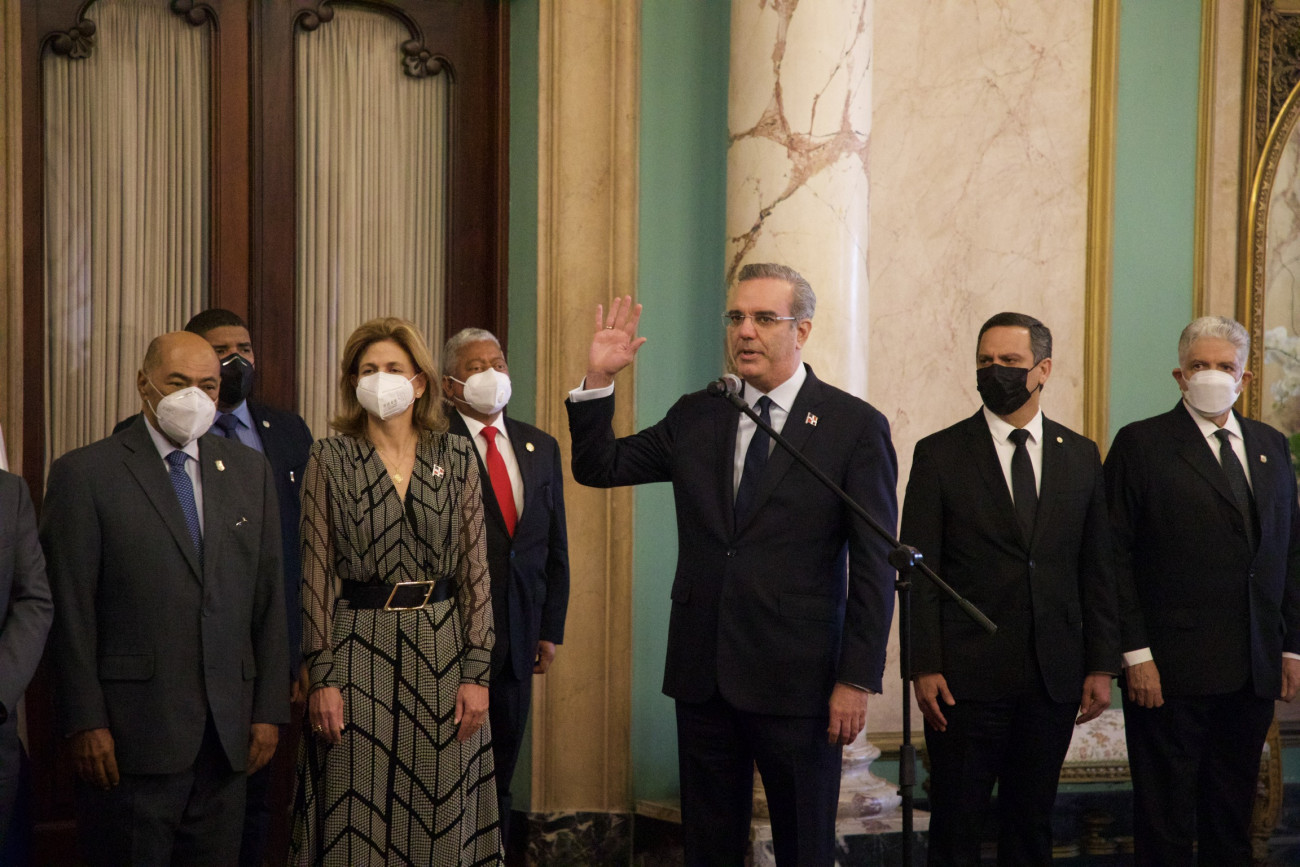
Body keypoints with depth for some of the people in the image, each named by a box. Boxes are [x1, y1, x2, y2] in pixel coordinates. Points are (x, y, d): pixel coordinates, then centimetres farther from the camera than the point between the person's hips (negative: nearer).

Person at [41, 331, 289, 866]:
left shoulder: (250, 471, 12)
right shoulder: (84, 474, -2)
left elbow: (270, 597, 11)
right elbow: (70, 611, -6)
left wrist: (269, 709, 5)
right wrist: (86, 724, -10)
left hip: (228, 736, 4)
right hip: (132, 734, -4)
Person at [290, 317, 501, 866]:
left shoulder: (457, 459, 6)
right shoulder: (330, 460, 1)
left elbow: (475, 569, 4)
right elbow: (316, 572, -1)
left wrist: (476, 672, -2)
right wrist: (322, 676, -6)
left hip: (441, 651, 2)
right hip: (358, 650, -1)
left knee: (441, 816, 5)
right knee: (357, 823, 2)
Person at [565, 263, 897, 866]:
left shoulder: (856, 426, -4)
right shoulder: (695, 417, 9)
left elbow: (873, 566, -6)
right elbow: (597, 467, 12)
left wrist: (857, 680, -10)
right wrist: (598, 380, -2)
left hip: (798, 680, -4)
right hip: (703, 674, 4)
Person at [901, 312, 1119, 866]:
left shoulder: (1081, 456, 9)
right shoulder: (939, 455, 0)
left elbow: (1098, 569, 10)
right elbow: (919, 572, -3)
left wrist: (1101, 665, 5)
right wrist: (924, 668, -10)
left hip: (1054, 679, 3)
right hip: (967, 677, -3)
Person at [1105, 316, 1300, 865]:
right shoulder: (1141, 444, -3)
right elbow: (1116, 557, -7)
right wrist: (1136, 653, -13)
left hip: (1255, 672, 5)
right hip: (1171, 672, -5)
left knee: (1234, 814, 13)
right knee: (1166, 818, 2)